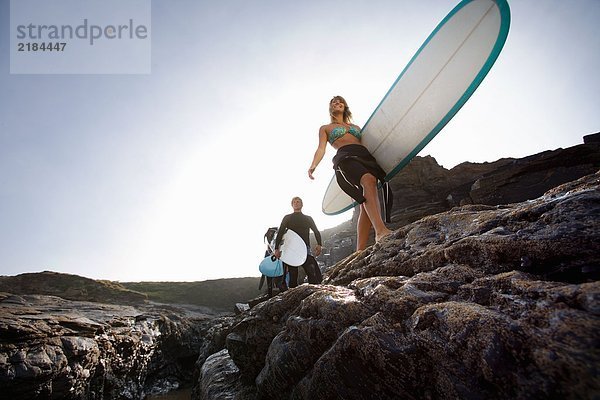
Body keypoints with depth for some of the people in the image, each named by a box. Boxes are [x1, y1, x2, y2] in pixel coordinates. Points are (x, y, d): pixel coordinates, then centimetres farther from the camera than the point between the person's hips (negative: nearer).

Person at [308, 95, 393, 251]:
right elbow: (321, 149, 12)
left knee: (366, 203, -16)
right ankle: (380, 230, -55)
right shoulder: (325, 128, 28)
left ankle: (360, 251, -21)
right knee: (369, 180, -37)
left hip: (366, 156, 5)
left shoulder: (356, 127, 38)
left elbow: (368, 144, 31)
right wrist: (313, 165, -9)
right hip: (345, 157, -5)